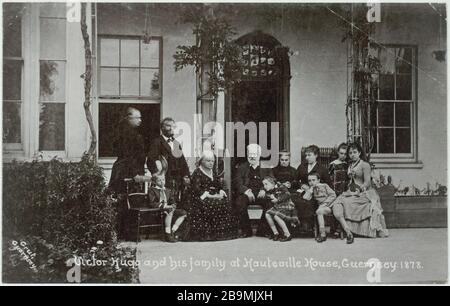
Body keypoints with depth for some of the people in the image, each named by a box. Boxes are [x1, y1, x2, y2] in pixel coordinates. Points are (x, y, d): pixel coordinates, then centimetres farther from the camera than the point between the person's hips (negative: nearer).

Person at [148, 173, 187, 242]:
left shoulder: (168, 191, 21)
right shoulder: (152, 190, -2)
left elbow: (172, 202, 19)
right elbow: (152, 203, -13)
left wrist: (173, 205, -7)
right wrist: (164, 206, -20)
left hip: (168, 208, 8)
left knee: (183, 213, -8)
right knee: (170, 211, -38)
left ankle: (173, 231, -12)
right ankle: (168, 235, -36)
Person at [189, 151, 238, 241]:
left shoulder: (213, 173, 23)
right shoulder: (197, 173, 1)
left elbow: (219, 186, 19)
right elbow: (197, 189, -10)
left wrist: (221, 192, -5)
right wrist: (210, 195, -19)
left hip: (214, 196, 6)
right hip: (202, 198, -6)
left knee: (225, 202, -22)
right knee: (216, 204, -33)